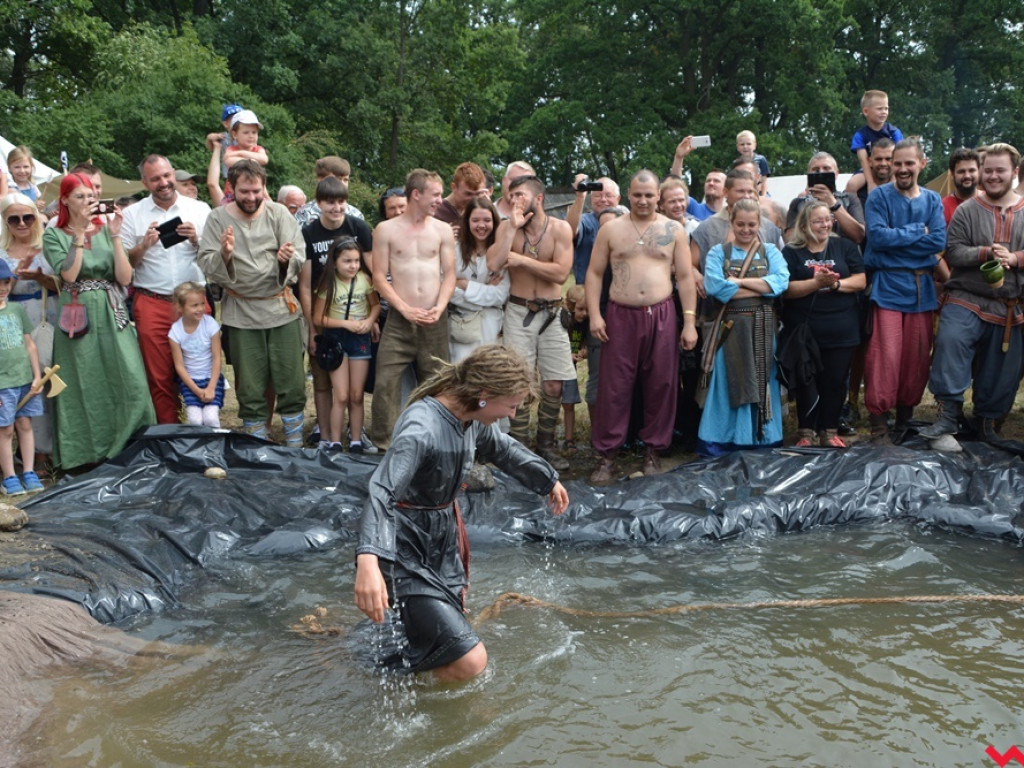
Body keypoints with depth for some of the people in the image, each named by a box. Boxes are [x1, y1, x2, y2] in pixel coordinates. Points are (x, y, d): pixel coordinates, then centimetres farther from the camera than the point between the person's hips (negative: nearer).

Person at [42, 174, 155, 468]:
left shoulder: (105, 230, 9)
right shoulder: (54, 235, 4)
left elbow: (124, 278, -2)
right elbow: (69, 273, -13)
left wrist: (115, 235, -7)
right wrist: (80, 232, -12)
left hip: (112, 316, 2)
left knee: (130, 381, -6)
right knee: (85, 386, 2)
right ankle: (87, 451, 15)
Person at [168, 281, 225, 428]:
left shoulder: (210, 324, -11)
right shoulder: (176, 330, -10)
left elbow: (216, 358, -8)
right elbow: (179, 366, -6)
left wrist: (211, 388, -14)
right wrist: (197, 391, -13)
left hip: (212, 377, 0)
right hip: (189, 379, 0)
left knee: (211, 417, -21)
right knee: (195, 418, -20)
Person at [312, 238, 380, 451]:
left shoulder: (364, 279, -4)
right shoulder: (328, 284, -8)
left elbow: (376, 304, 8)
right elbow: (318, 318, -7)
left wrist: (370, 320, -12)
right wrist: (345, 323, -16)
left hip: (360, 339, 2)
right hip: (335, 339, -2)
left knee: (356, 396, 7)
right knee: (341, 396, -4)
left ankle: (356, 442, 17)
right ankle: (334, 443, 7)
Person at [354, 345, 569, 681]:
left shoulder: (472, 419, -2)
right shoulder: (422, 428, -28)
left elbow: (503, 449, 20)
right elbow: (382, 492, -40)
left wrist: (549, 480, 34)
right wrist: (367, 561, -56)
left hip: (443, 545, 9)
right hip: (407, 553, -9)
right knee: (470, 662, -14)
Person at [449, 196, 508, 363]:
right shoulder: (455, 249, -5)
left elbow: (501, 296, -9)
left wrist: (465, 285, -10)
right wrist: (486, 290, -11)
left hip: (488, 326, 0)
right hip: (458, 324, 0)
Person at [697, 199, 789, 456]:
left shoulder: (770, 252, 10)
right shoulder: (718, 252, 4)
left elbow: (781, 281, -9)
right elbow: (715, 287, -15)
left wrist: (740, 282, -15)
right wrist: (762, 288, -11)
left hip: (763, 327, 2)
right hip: (731, 327, -2)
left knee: (762, 382, 6)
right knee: (730, 384, -1)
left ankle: (764, 439, 16)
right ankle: (720, 442, 6)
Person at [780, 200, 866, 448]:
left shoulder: (845, 247, 10)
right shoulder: (791, 252, 3)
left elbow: (860, 281, 2)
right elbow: (786, 289, -8)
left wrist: (836, 284, -15)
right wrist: (817, 282, -20)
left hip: (842, 331, 2)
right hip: (803, 332, -2)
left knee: (835, 381, 5)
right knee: (806, 381, 3)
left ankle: (829, 431, 18)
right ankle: (806, 432, 15)